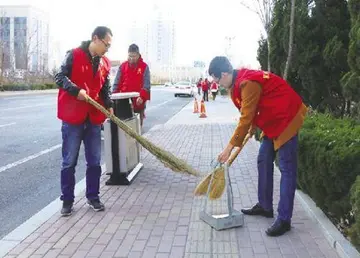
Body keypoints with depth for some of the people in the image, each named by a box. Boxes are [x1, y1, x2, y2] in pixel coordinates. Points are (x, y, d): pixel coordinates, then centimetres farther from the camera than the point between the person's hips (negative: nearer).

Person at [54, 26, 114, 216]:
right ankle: (67, 200, 16)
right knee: (69, 162, 4)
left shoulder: (105, 63, 10)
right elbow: (60, 77, -10)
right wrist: (77, 90, -23)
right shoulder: (74, 55, -6)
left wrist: (109, 106, 0)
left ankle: (93, 197, 23)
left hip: (94, 118, 5)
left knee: (94, 161, 10)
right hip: (72, 117, -5)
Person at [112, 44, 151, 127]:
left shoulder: (144, 67, -1)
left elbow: (146, 85, -9)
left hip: (138, 101, -2)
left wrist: (142, 97, -24)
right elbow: (117, 83, 5)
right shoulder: (123, 66, 7)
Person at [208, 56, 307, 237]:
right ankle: (265, 206, 24)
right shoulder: (239, 81, 5)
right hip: (274, 120, 11)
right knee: (264, 161, 13)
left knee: (286, 168, -8)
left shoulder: (248, 83, -26)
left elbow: (245, 119, -25)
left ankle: (284, 220, -5)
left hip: (288, 119, -10)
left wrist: (229, 147, -21)